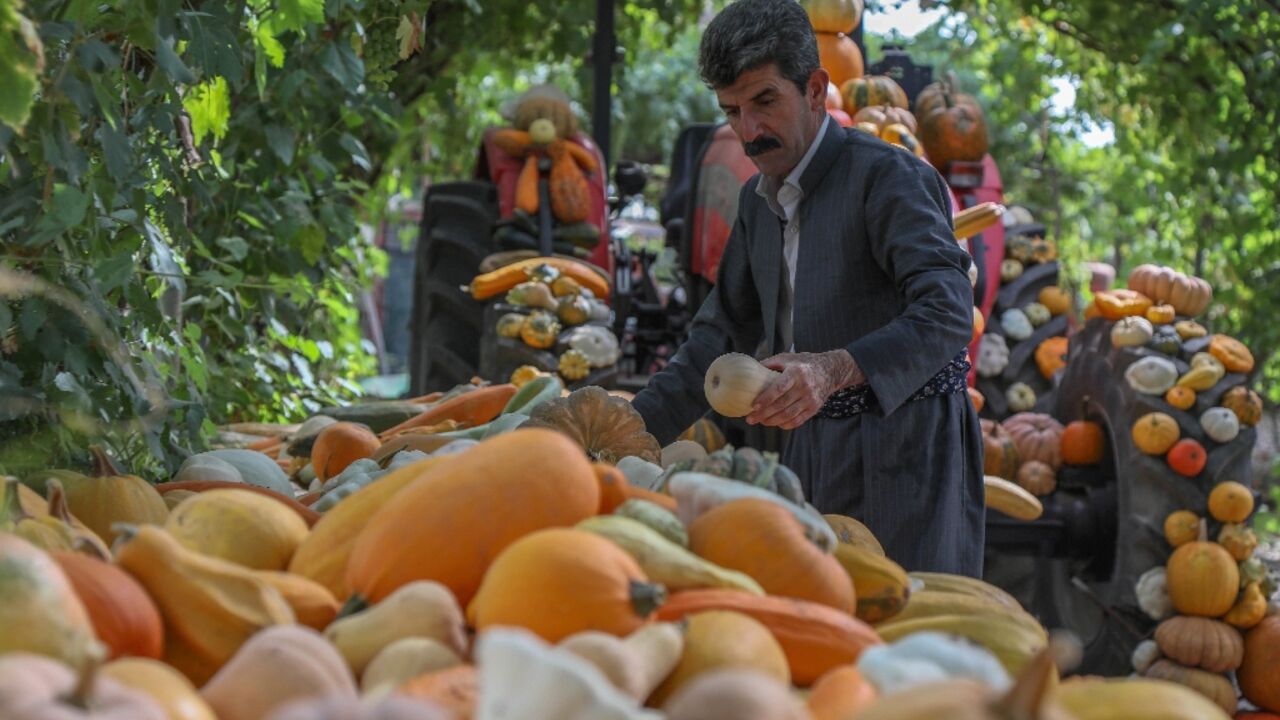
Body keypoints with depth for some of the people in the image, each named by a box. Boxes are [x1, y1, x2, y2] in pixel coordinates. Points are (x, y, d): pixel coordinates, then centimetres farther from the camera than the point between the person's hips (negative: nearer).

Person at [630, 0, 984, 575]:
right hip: (811, 454, 7)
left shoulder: (888, 176, -12)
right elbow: (720, 334, 20)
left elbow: (948, 313, -25)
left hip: (905, 450, -7)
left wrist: (835, 369, -40)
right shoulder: (758, 200, 14)